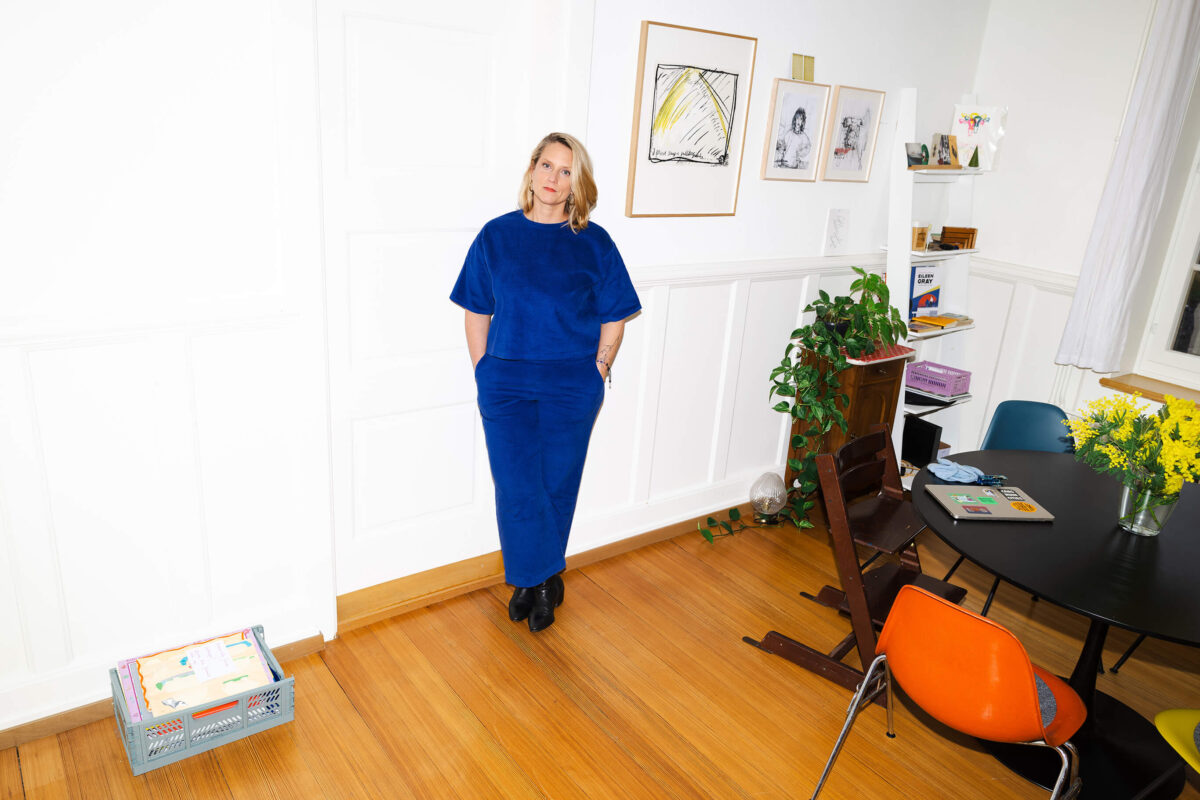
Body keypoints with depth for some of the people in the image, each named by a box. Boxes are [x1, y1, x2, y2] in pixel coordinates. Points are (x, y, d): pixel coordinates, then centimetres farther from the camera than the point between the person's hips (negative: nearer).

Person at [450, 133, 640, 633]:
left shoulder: (594, 243, -1)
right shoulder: (496, 235, 2)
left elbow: (613, 321, 3)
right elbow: (476, 312, 7)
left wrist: (593, 378, -2)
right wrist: (484, 373, 3)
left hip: (571, 388, 0)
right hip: (506, 385, 1)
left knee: (556, 485, 9)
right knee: (516, 487, 0)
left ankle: (536, 579, 30)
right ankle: (540, 580, 22)